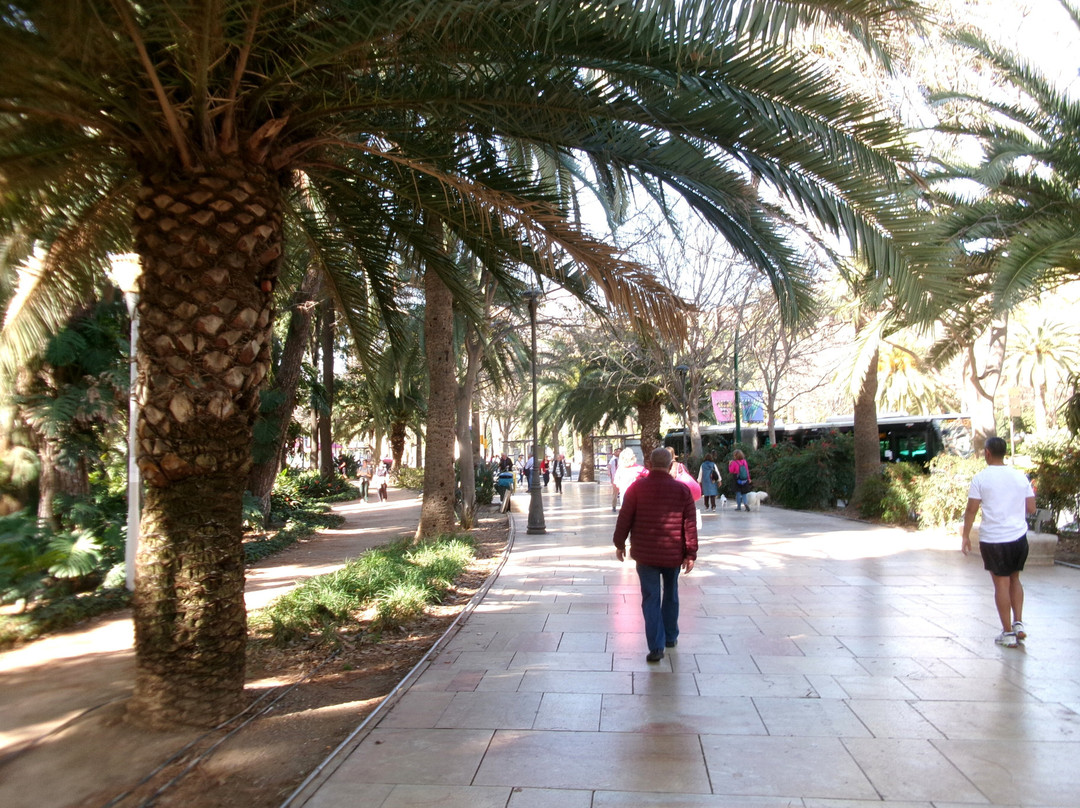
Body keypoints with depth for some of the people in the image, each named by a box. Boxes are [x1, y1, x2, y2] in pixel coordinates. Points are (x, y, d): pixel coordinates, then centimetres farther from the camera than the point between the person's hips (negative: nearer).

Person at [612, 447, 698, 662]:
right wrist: (691, 553, 2)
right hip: (673, 554, 2)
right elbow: (690, 525, -2)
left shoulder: (637, 488, -7)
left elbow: (624, 518, -4)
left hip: (646, 553, -2)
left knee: (651, 598, 1)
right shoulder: (682, 490, -2)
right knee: (671, 595, 20)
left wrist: (619, 543, 8)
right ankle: (671, 637, 33)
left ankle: (656, 647, -4)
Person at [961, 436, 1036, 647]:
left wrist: (966, 536, 0)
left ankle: (1008, 633, 10)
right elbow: (1031, 508, 6)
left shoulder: (981, 478, -9)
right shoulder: (1020, 477, 4)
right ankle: (1018, 623, 17)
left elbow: (971, 510, -9)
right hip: (1019, 536, 4)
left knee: (1002, 583, 4)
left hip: (993, 539, -4)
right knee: (1015, 579, 22)